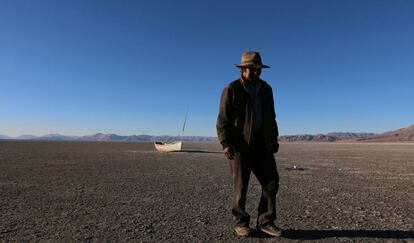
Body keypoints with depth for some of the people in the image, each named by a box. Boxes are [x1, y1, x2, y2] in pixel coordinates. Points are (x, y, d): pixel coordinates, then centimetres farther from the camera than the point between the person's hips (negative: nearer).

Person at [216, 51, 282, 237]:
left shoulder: (265, 89, 12)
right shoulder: (232, 89, -4)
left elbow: (271, 117, 18)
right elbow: (223, 120, -9)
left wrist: (274, 139, 14)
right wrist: (225, 144, -18)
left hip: (261, 143, 5)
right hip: (239, 143, -5)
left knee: (271, 181, 0)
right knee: (241, 184, 0)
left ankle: (265, 222, 14)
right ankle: (240, 223, 17)